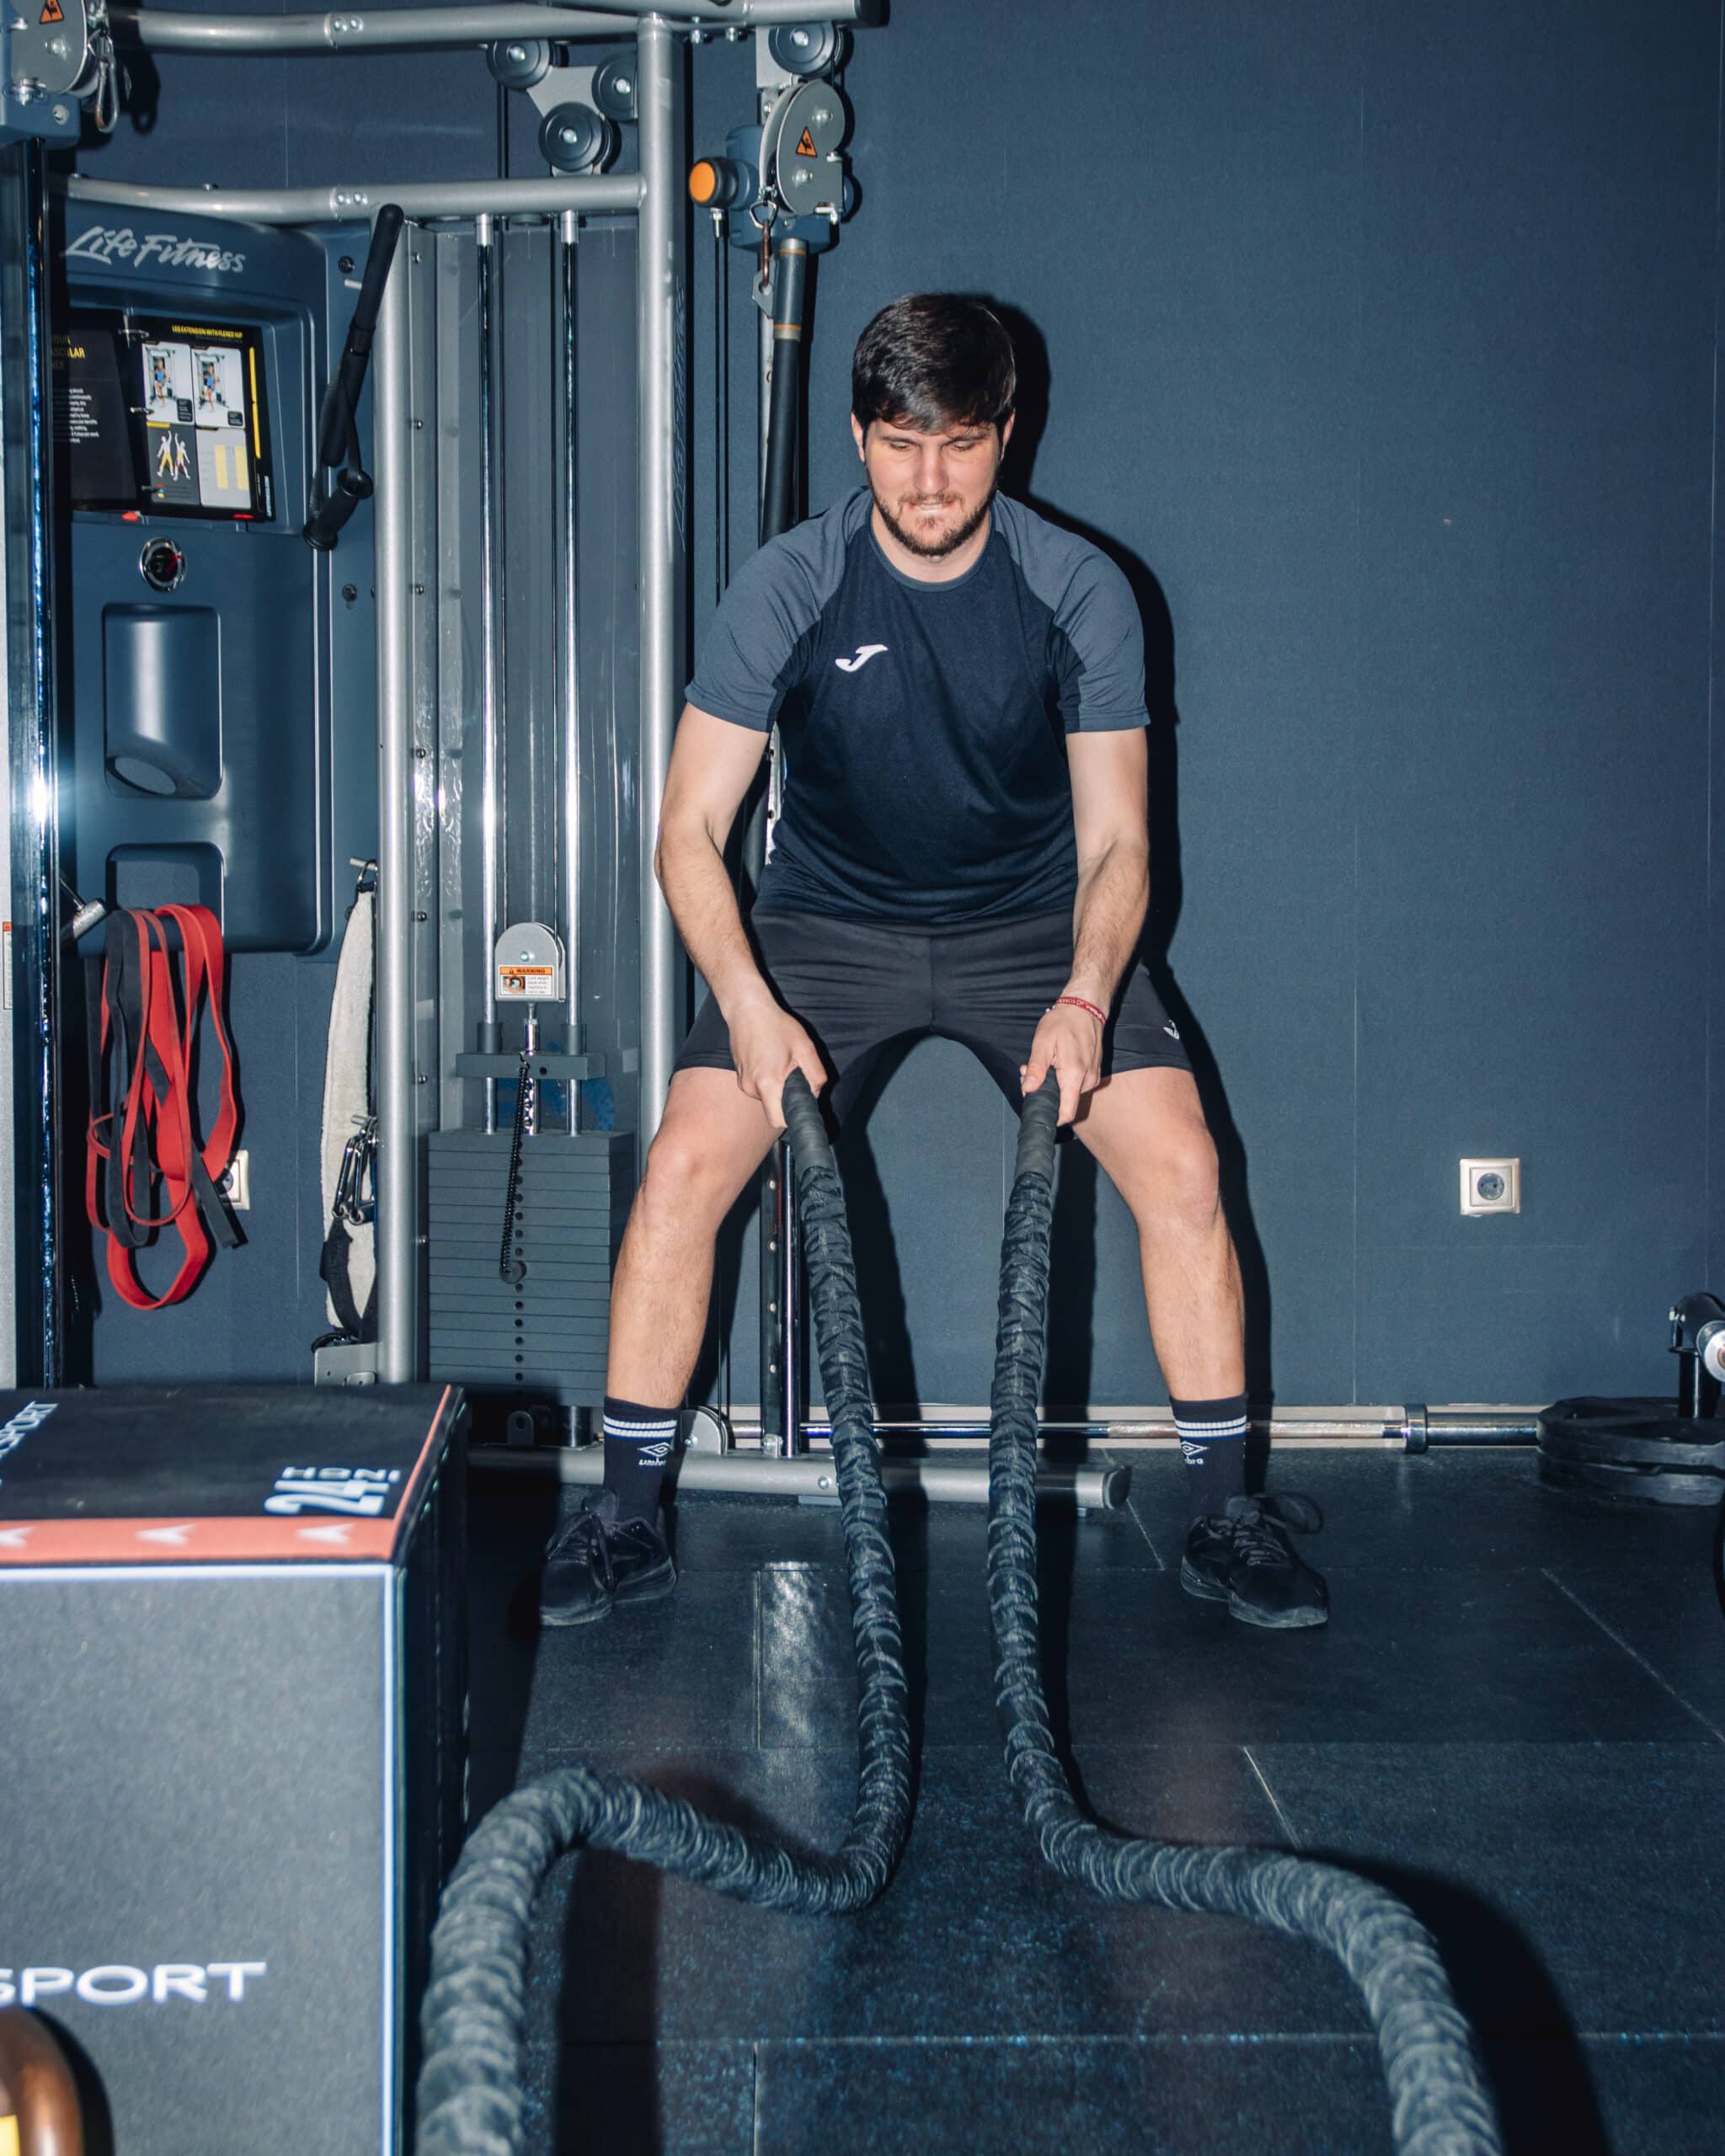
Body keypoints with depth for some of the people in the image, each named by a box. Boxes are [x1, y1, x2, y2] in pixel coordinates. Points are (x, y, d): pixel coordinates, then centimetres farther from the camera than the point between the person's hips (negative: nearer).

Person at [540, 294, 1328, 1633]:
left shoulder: (1081, 593, -13)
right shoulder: (788, 589, -15)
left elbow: (1115, 840, -10)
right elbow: (691, 829, -13)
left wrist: (1085, 995, -29)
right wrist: (750, 1004, -29)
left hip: (1030, 924, 0)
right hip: (830, 921, 0)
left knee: (1180, 1166, -17)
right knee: (683, 1170, -18)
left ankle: (1225, 1516, 1)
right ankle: (628, 1518, -1)